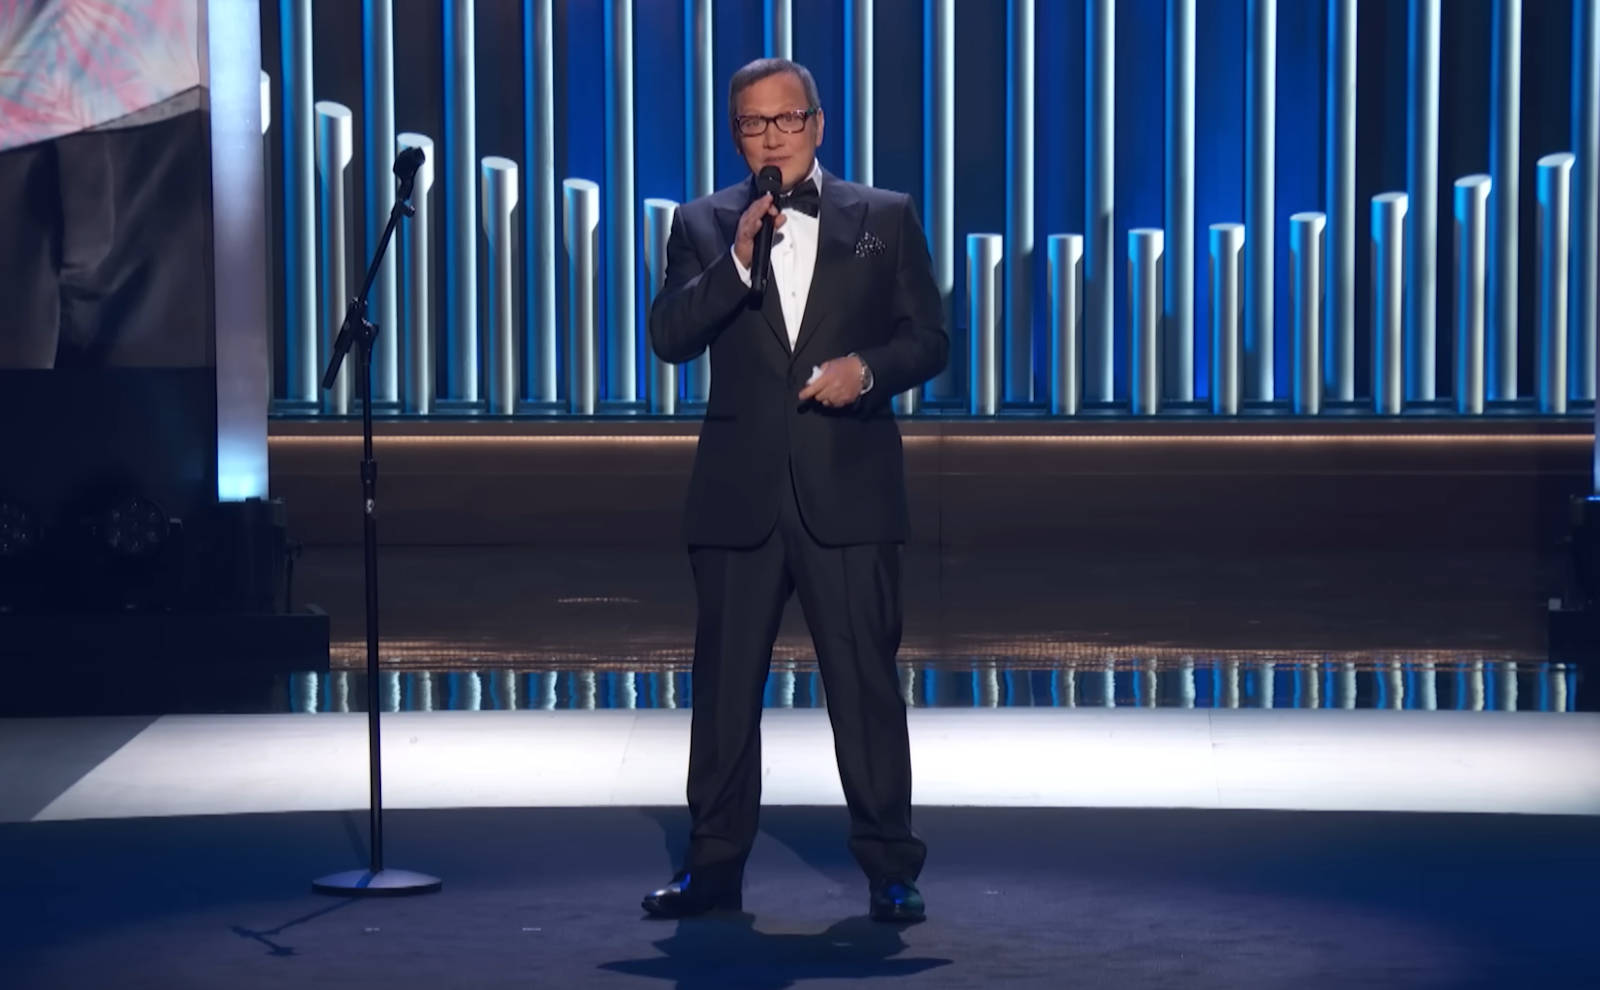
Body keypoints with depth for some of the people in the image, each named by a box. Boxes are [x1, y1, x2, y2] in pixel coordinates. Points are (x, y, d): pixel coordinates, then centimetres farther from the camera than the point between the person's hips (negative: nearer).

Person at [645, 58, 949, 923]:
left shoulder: (886, 218, 8)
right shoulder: (704, 226, 9)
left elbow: (927, 339, 7)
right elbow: (669, 338, -2)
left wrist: (868, 368, -13)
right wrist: (737, 259, -14)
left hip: (848, 490, -1)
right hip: (738, 491, 2)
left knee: (866, 681, -1)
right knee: (724, 684, 6)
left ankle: (890, 869, 8)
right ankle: (714, 867, 14)